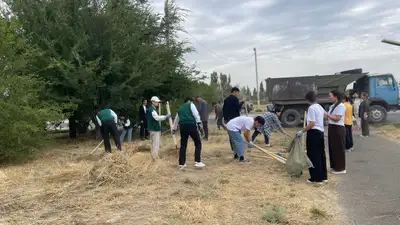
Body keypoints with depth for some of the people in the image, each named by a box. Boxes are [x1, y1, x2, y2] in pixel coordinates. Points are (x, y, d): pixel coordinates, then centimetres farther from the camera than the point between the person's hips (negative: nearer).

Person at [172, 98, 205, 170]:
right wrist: (199, 123, -10)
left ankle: (181, 164, 16)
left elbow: (176, 120, 40)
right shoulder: (191, 105, 14)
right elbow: (196, 114, -4)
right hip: (191, 125, -5)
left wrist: (174, 129, 51)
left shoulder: (180, 109, 30)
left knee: (183, 145, 13)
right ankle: (197, 162, -4)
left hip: (182, 126, 5)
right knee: (198, 143, 4)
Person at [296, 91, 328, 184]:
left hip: (313, 133, -9)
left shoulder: (311, 108, -16)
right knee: (321, 155, 14)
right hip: (321, 132, 9)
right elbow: (324, 114, 37)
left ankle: (316, 178, 3)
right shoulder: (320, 107, 12)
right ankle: (323, 176, 22)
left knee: (314, 156, -2)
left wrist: (302, 131, -19)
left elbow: (312, 123, -22)